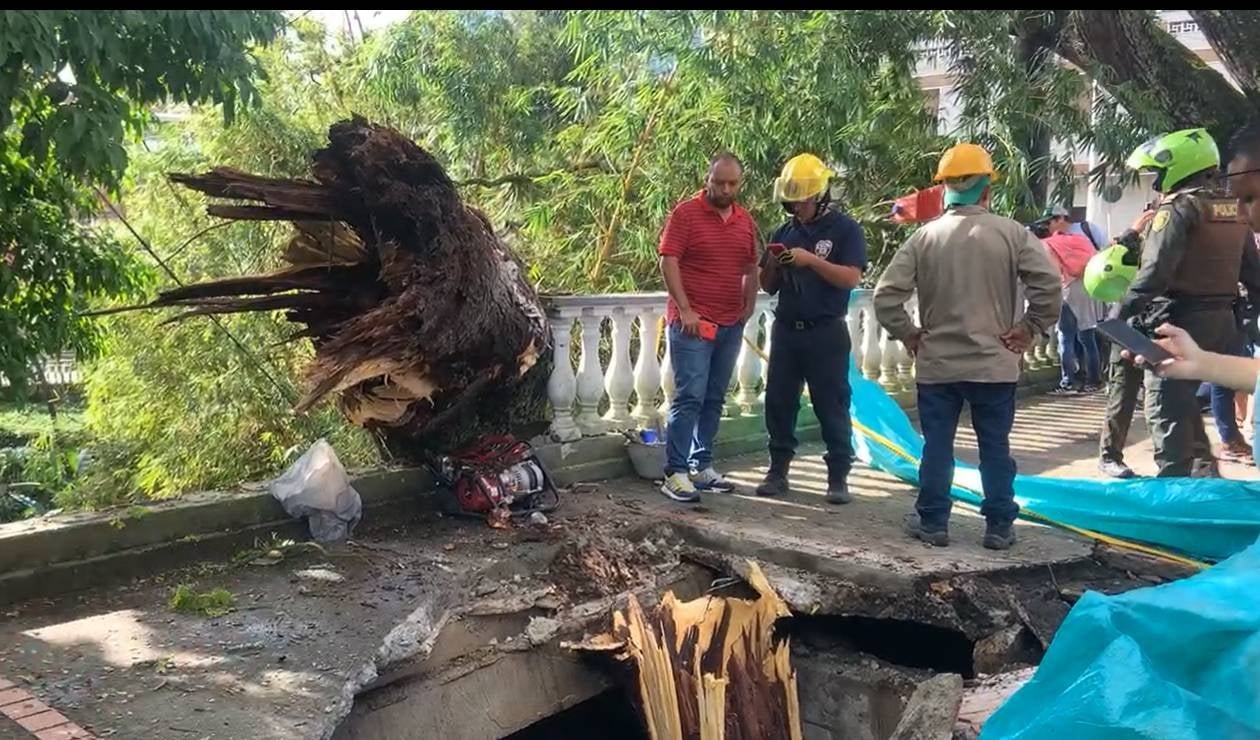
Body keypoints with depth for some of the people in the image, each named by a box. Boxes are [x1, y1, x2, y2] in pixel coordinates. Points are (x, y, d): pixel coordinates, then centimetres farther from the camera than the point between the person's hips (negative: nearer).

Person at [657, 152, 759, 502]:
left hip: (731, 325, 6)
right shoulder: (686, 212, -4)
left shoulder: (746, 221, 14)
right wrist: (685, 309, -15)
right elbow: (668, 262, -9)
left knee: (713, 400, 10)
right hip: (693, 323, -6)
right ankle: (675, 473, -4)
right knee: (690, 397, -9)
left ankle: (702, 467, 18)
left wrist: (748, 308, 10)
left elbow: (751, 269, 22)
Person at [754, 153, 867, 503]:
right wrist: (772, 265, -6)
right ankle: (778, 470, 16)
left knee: (832, 405, 0)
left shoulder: (845, 229, -2)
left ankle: (838, 477, 8)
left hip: (826, 333, -5)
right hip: (786, 330, 5)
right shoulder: (784, 232, 12)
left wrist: (811, 260, -21)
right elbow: (768, 287, 15)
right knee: (779, 402, 6)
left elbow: (851, 278, -13)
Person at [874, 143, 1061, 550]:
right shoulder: (1012, 232, -6)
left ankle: (932, 521, 17)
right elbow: (1049, 284, -13)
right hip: (995, 362, 0)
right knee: (995, 447, 10)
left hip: (936, 363, 1)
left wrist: (907, 333, 4)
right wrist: (1031, 327, -1)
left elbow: (886, 295, -9)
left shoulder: (925, 236, -4)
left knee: (936, 446, 10)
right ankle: (999, 526, 17)